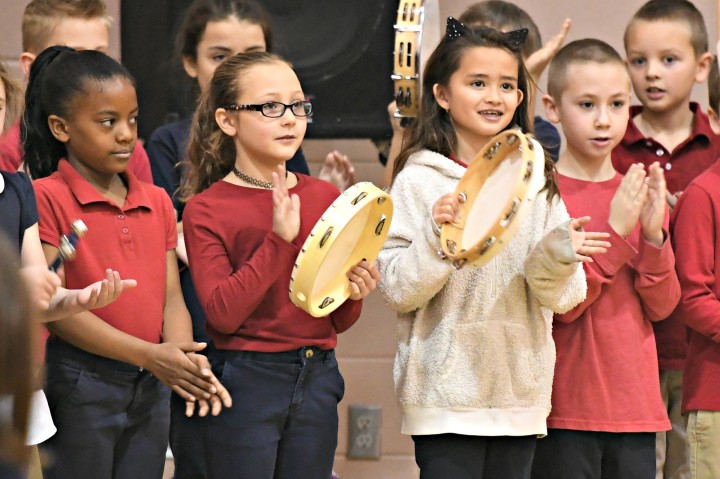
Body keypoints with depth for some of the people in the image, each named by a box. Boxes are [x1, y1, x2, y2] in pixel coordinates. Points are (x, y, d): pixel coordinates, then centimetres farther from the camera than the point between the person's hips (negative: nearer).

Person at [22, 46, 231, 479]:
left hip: (149, 392, 6)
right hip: (78, 387, -6)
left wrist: (184, 360, -14)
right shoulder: (46, 199, -9)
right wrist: (149, 355, -20)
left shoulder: (157, 203, 11)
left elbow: (171, 297, 8)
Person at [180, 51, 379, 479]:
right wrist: (280, 239, -22)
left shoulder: (325, 198, 7)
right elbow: (222, 313, -17)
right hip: (247, 378, -4)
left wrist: (354, 294, -9)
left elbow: (339, 322, 14)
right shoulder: (206, 210, -5)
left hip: (317, 379, 4)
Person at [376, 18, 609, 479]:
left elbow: (563, 297, 6)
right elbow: (397, 291, -7)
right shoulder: (420, 181, -3)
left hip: (521, 395, 4)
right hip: (447, 389, -4)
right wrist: (437, 237, -23)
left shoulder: (537, 183, 9)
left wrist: (557, 257, -15)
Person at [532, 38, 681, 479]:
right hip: (566, 409, -5)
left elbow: (662, 306, 5)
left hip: (636, 405, 5)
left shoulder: (642, 193, 10)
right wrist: (615, 230, -18)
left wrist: (654, 234, -10)